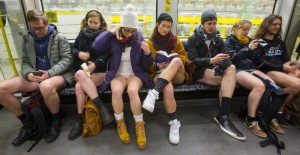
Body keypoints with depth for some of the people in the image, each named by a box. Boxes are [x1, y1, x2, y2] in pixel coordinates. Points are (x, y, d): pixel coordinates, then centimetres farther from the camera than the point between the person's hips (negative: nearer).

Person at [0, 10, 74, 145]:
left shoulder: (59, 38, -2)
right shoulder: (27, 40, 13)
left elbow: (67, 59, -9)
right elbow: (25, 62, 12)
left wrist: (50, 73, -22)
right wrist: (28, 74, -12)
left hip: (59, 74, -5)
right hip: (35, 76, 6)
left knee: (46, 86, -41)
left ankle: (56, 120, -12)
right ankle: (27, 123, 3)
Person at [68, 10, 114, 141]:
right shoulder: (82, 34, 18)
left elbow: (108, 55, -3)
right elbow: (73, 49, 20)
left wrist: (96, 64, -21)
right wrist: (78, 53, -4)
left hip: (99, 71, -3)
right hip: (82, 70, 4)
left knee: (79, 86, -31)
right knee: (80, 74, -34)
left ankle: (79, 120, -23)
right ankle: (101, 106, -35)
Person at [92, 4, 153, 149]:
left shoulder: (139, 39, -1)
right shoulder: (114, 38, -1)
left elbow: (146, 66, -1)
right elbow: (96, 46, -14)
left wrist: (147, 53, -21)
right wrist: (111, 32, -13)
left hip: (135, 74, 0)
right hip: (118, 74, 1)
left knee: (132, 91, -33)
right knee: (116, 91, -31)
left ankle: (140, 126, -15)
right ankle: (120, 124, -9)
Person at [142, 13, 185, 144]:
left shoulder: (175, 40, 15)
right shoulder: (150, 42, 10)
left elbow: (183, 56, 18)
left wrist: (176, 61, -6)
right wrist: (157, 66, -16)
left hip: (177, 75, 2)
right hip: (159, 73, -1)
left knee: (176, 61, -37)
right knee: (168, 89, -40)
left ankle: (154, 93, -46)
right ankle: (174, 122, -26)